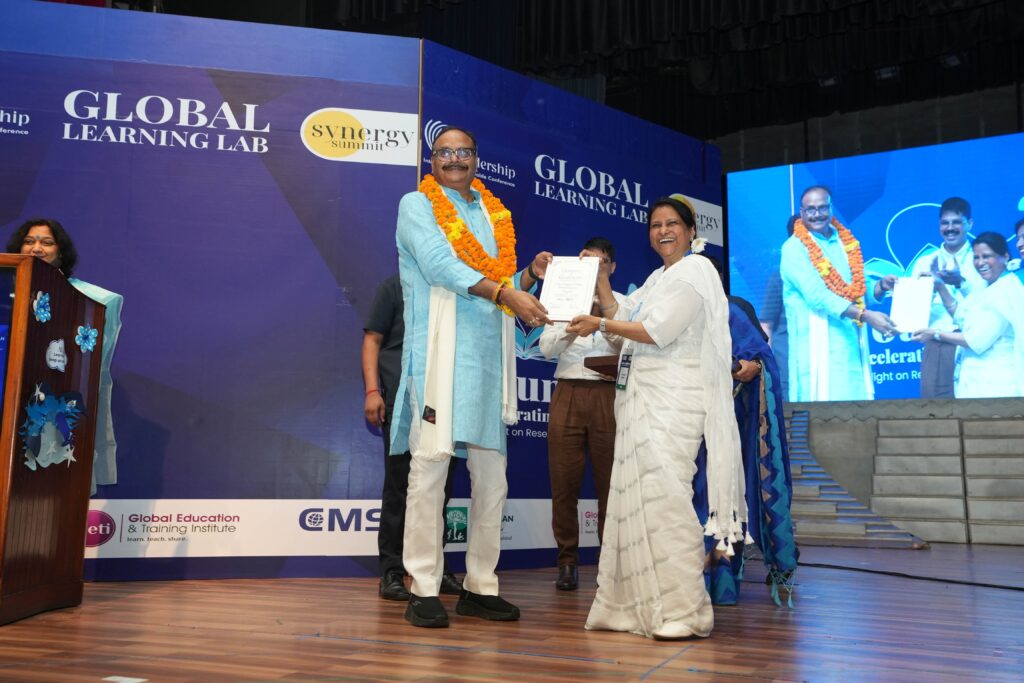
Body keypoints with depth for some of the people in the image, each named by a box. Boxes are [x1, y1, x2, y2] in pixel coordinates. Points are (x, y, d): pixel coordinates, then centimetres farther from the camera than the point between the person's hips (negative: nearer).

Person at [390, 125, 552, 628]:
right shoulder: (416, 205, 5)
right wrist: (505, 294, -20)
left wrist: (531, 276, 1)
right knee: (430, 468, -7)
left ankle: (480, 587, 14)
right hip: (439, 353, -5)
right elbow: (440, 266, -11)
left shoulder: (494, 215, 21)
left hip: (488, 355, 6)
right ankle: (423, 591, 0)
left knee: (491, 474, 5)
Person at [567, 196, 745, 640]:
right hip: (643, 400, 9)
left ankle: (683, 610, -10)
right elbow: (622, 320, 20)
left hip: (671, 400, -9)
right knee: (636, 498, 6)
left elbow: (656, 331, -14)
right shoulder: (658, 278, 24)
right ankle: (638, 605, 12)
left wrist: (597, 324, -8)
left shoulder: (695, 271, -4)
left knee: (662, 495, -15)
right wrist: (598, 281, 17)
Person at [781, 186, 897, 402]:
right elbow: (817, 295, -18)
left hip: (851, 343, 6)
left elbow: (860, 291, 16)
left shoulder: (846, 243, 14)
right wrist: (865, 316, -24)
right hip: (819, 346, -6)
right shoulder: (794, 248, -6)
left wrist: (881, 286, -6)